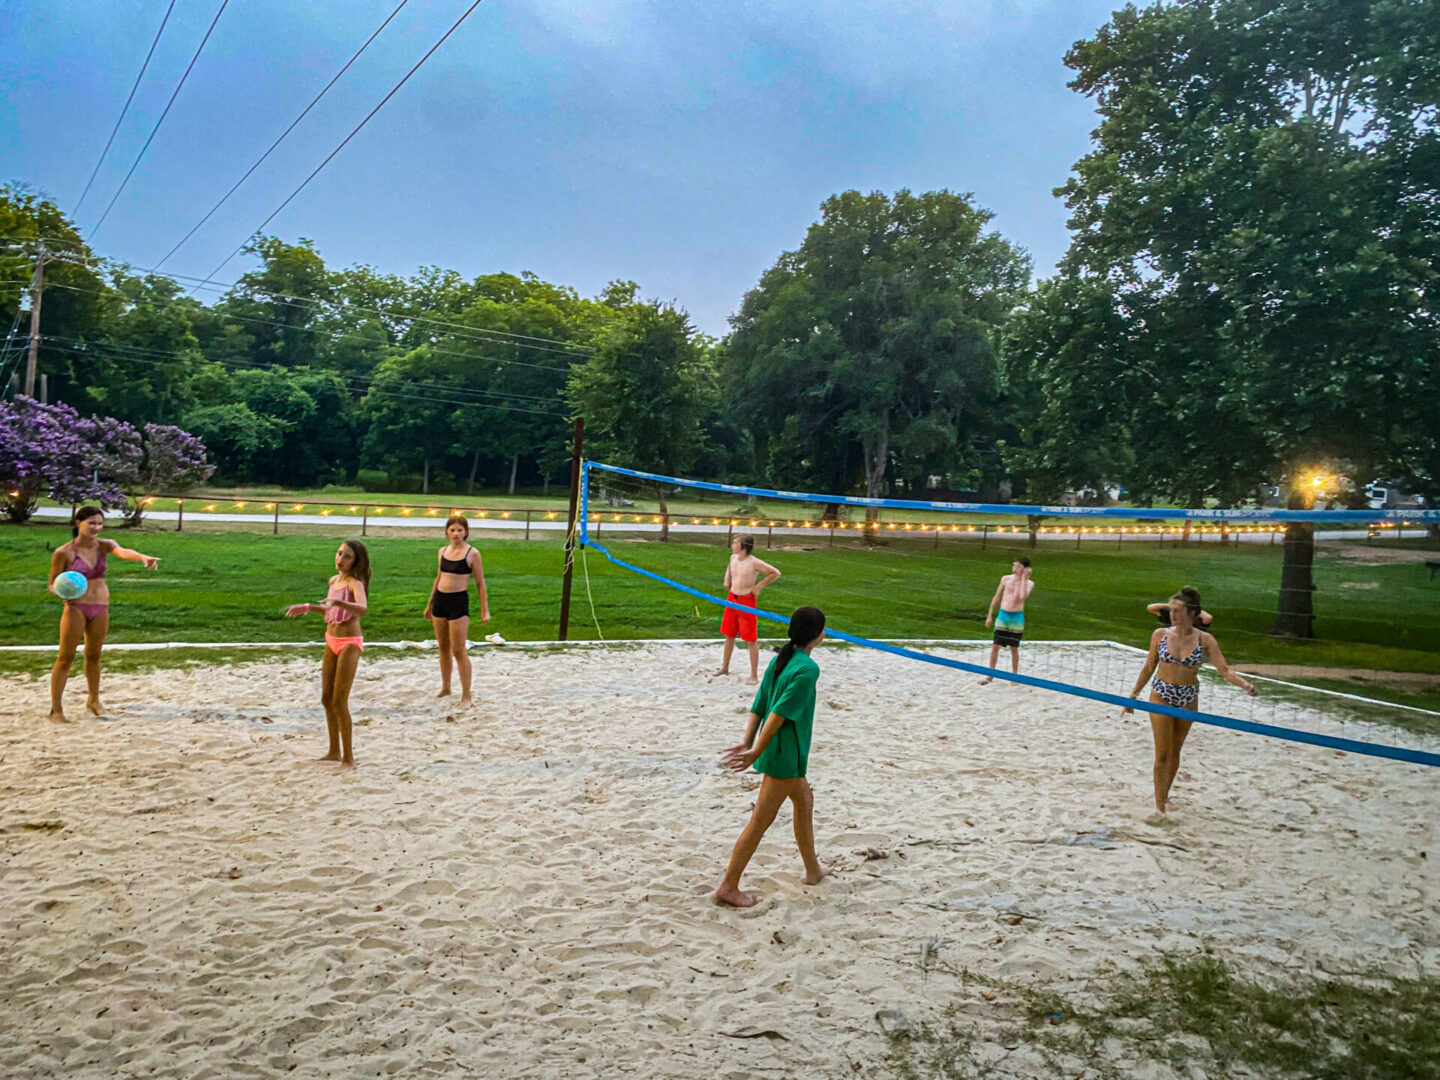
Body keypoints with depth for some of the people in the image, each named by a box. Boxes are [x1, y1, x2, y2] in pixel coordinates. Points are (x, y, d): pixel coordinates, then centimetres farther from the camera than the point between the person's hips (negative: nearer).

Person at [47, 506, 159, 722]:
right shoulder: (64, 552, -9)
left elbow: (123, 552, -24)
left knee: (94, 656, 15)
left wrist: (143, 557, -46)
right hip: (76, 607, -3)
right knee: (66, 658, -1)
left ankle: (94, 700, 31)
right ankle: (56, 708, 7)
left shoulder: (104, 546, -2)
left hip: (101, 608, 3)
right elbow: (52, 585, 0)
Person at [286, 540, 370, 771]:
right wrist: (305, 608, 22)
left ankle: (349, 758, 1)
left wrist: (337, 601, -50)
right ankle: (335, 751, 27)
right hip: (331, 642, 8)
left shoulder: (355, 583, -15)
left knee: (339, 701, -8)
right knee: (327, 699, 14)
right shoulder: (334, 580, 9)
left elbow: (362, 608, -37)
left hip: (349, 643, -8)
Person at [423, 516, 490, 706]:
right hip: (439, 599, 6)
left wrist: (485, 610, -5)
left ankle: (466, 695, 1)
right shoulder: (443, 551, 8)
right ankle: (445, 687, 29)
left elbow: (480, 583, -3)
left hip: (459, 601, -6)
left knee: (459, 650, -5)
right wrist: (429, 604, 22)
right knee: (443, 647, 15)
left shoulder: (472, 553, -7)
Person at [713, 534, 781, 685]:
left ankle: (754, 675, 7)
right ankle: (725, 667, 34)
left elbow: (776, 573, -14)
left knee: (751, 640, -1)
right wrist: (727, 579, 13)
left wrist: (759, 586, -13)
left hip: (747, 601, -7)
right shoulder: (733, 558, 3)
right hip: (732, 598, 7)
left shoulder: (753, 562, -18)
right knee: (729, 635, 18)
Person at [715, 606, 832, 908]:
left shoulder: (779, 660, 8)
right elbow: (781, 713, -23)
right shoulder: (808, 668, -18)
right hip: (785, 754, -9)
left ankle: (813, 869, 40)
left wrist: (747, 742, 2)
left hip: (783, 752, 9)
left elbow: (758, 707, 5)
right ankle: (728, 887, 3)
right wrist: (757, 751, -23)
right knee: (761, 821, -3)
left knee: (805, 801, 25)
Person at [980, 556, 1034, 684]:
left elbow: (1023, 597, -25)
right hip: (1003, 615, 2)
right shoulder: (1006, 579, 3)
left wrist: (1023, 578, -18)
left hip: (1017, 617, -2)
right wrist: (990, 615, 10)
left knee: (1014, 648, 4)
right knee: (995, 646, 1)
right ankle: (990, 676, 10)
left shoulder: (1029, 583, -4)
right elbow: (996, 597, 11)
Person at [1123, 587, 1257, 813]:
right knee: (1162, 753, -4)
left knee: (1175, 751, 16)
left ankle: (1164, 795, 35)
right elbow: (1149, 668, 3)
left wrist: (1243, 683, -34)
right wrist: (1134, 694, 7)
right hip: (1161, 696, -1)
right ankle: (1160, 806, 1)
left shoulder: (1205, 640, -9)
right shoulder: (1160, 635, -6)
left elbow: (1224, 669, -15)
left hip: (1188, 699, 1)